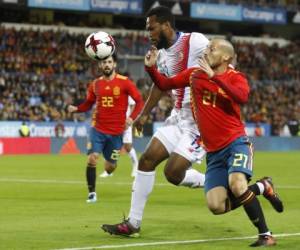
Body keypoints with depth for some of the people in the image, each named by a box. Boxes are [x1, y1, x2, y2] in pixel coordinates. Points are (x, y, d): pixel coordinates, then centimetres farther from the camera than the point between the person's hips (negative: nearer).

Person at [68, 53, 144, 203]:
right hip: (98, 129, 1)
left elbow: (139, 101, -5)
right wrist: (76, 109, -7)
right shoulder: (95, 84, 3)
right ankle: (92, 193, -3)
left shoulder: (124, 82, -6)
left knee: (110, 168, 7)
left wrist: (132, 118, -19)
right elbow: (88, 104, 13)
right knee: (92, 159, -17)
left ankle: (110, 161, 46)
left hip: (116, 132, -1)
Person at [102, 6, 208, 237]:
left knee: (173, 173, -15)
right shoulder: (163, 54, 9)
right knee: (147, 160, 3)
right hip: (178, 117, 9)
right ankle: (133, 223, 9)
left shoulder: (195, 42, -17)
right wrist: (145, 113, 30)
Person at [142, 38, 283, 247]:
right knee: (216, 206, -9)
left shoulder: (235, 77, -6)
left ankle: (266, 235, -14)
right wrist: (151, 68, -1)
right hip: (213, 151, 5)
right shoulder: (195, 74, 8)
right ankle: (262, 187, 17)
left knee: (236, 184, -32)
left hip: (236, 143, -5)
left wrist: (214, 77, -30)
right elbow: (165, 84, 16)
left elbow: (242, 97, -28)